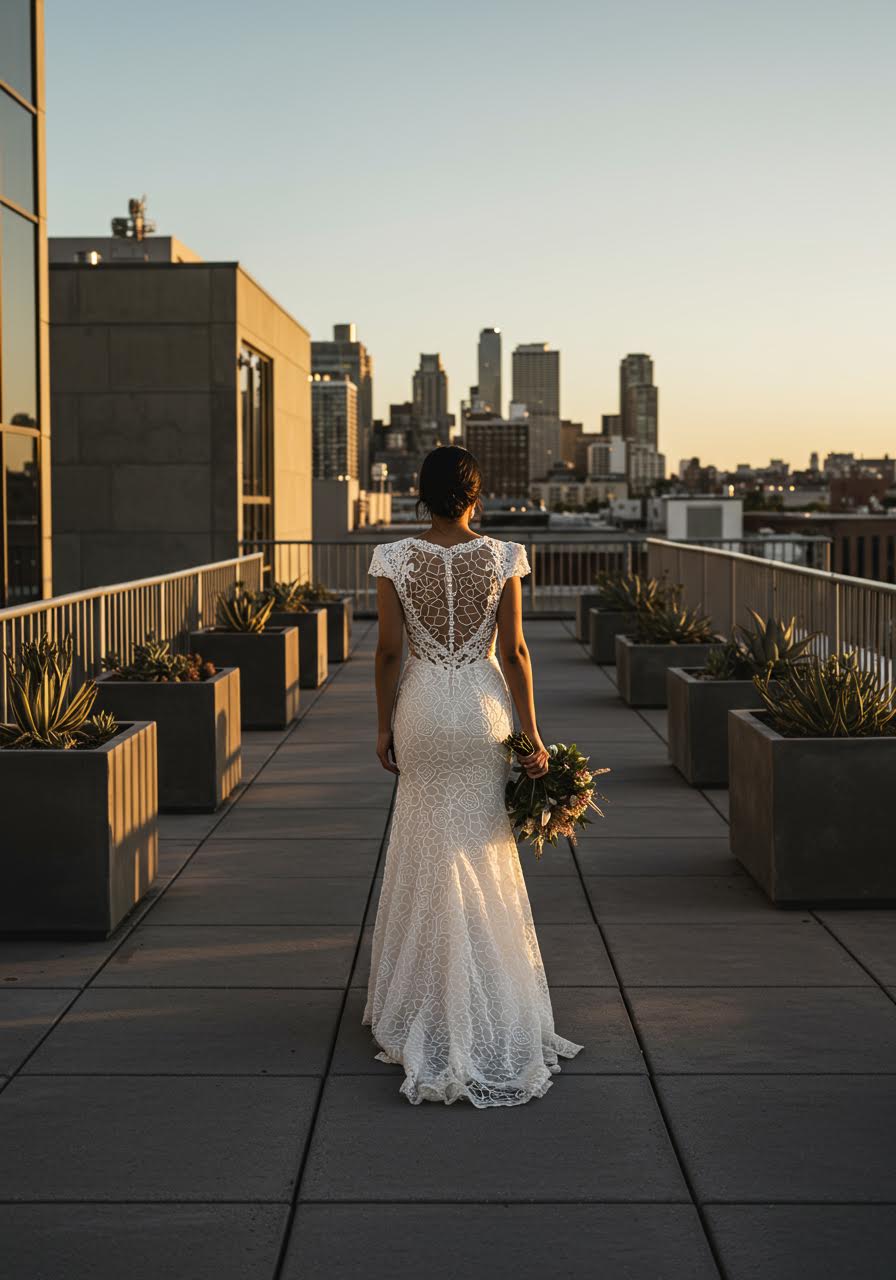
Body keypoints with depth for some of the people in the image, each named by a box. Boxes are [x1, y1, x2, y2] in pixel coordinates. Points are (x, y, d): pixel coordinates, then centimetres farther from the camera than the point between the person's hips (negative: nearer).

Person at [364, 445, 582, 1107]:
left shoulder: (395, 559, -7)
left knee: (430, 855, 10)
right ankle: (489, 1001, 22)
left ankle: (433, 1007, 16)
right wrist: (532, 736, -1)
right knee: (483, 850, 13)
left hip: (422, 710, 0)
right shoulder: (503, 557, -6)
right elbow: (514, 652, -6)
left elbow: (389, 652, -4)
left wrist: (384, 725, 7)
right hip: (484, 708, 0)